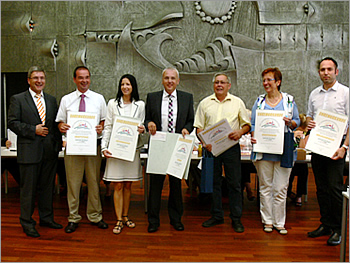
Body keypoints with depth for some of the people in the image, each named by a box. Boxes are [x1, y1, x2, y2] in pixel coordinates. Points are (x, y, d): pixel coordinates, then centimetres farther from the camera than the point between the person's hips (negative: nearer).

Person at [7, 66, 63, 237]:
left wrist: (58, 143, 7)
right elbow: (12, 123, -6)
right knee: (28, 188, 3)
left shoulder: (51, 100, 14)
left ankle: (46, 218, 27)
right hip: (29, 151, -4)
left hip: (50, 151, 5)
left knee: (47, 186, 13)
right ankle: (27, 223, 16)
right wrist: (34, 130, -14)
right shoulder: (17, 99, 1)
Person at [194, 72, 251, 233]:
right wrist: (204, 142, -9)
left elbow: (247, 124, 9)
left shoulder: (237, 102, 8)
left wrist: (240, 131, -13)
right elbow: (199, 127, 7)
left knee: (235, 183, 1)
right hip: (211, 147, 1)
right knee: (213, 182, 7)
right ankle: (216, 216, 21)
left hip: (231, 147, -1)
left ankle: (236, 218, 12)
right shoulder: (205, 103, 10)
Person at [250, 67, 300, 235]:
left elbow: (297, 122, 9)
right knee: (265, 187, 7)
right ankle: (267, 221, 20)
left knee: (281, 188, 2)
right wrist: (253, 136, -9)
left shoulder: (289, 100, 7)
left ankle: (279, 222, 16)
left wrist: (290, 122, -13)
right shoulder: (259, 101, 10)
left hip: (283, 150, -1)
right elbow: (253, 124, 9)